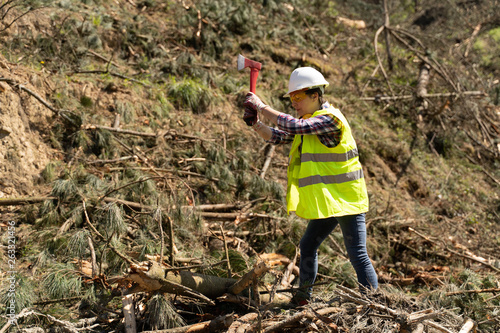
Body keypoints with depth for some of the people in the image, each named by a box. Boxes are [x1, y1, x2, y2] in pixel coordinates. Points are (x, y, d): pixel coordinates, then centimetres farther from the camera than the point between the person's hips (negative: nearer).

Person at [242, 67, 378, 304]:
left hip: (346, 199, -9)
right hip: (327, 202, 9)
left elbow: (295, 126, -29)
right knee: (308, 246, 16)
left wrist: (262, 107, -21)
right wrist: (255, 124, -7)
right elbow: (277, 137, 11)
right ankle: (303, 298, 29)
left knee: (357, 253, -8)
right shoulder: (310, 121, 11)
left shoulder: (330, 118, -17)